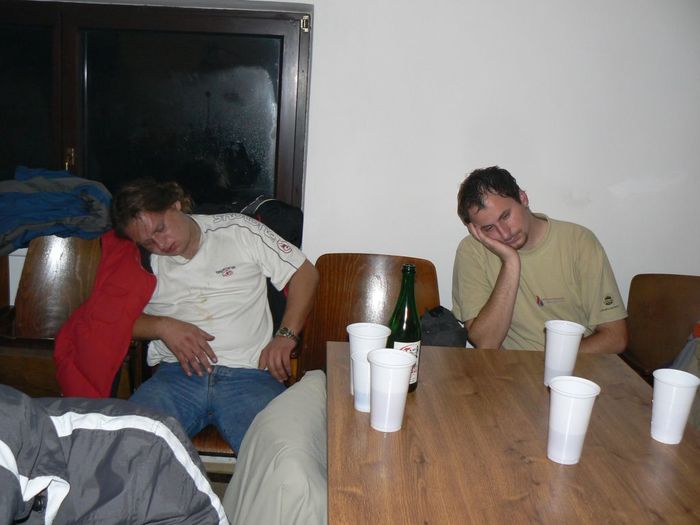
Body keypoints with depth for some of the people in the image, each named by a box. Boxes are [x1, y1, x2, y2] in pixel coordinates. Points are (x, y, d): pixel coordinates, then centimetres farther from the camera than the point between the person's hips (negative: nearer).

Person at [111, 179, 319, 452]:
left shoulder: (239, 231, 8)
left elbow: (305, 273, 9)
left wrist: (285, 337, -3)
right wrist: (163, 326, -5)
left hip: (249, 374, -2)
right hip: (176, 375, 3)